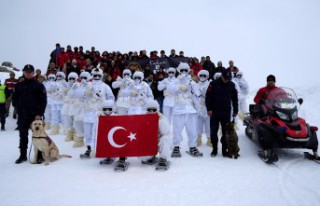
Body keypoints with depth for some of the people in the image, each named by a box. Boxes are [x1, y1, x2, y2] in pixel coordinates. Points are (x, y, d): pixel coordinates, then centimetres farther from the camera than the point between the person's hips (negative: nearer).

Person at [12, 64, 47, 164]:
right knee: (23, 136, 10)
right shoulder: (19, 85, 9)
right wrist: (18, 108, 2)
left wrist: (39, 114, -11)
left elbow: (43, 101, -5)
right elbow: (14, 98, 15)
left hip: (35, 115, -3)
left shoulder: (39, 85, -1)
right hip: (22, 116, 3)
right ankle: (23, 155, 21)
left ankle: (39, 155, 11)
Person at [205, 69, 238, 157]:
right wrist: (209, 109, -8)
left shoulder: (231, 85, 5)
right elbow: (208, 96, -3)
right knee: (213, 131, 2)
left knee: (226, 132, 5)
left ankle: (225, 150, 15)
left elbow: (235, 98, 12)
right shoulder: (214, 83, -4)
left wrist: (235, 111, 10)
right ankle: (214, 149, 15)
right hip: (214, 112, -2)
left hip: (226, 112, 2)